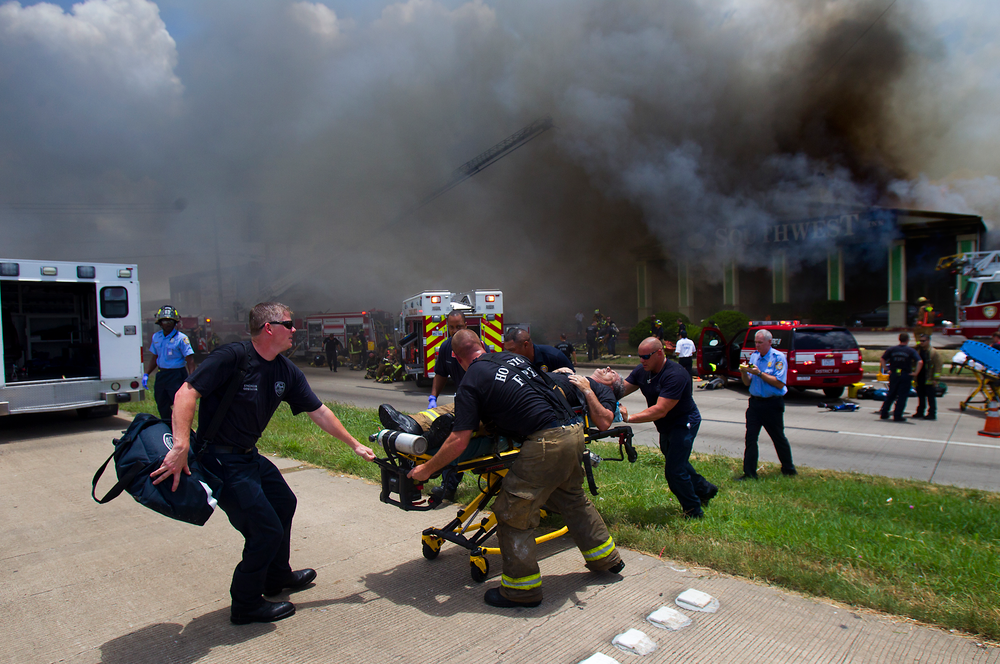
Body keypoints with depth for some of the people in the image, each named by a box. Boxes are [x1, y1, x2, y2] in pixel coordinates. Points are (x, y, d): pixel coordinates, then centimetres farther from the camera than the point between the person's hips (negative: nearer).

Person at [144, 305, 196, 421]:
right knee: (162, 407, 13)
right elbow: (154, 358, 21)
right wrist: (146, 374, 13)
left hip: (177, 375, -7)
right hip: (161, 375, 7)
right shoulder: (156, 337, 10)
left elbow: (190, 360, -13)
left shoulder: (181, 338, -10)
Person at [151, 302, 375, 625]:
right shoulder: (233, 356, -22)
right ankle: (246, 605, 18)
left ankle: (277, 577, 45)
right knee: (267, 529, -5)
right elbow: (186, 393, -27)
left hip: (249, 456, 9)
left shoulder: (287, 371, 2)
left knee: (284, 502, 23)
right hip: (221, 461, -9)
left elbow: (318, 411, 7)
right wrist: (181, 447, -37)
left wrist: (354, 444, 9)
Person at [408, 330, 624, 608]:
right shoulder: (513, 357, 17)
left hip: (545, 443, -9)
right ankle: (607, 558, 45)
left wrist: (426, 469, 5)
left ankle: (522, 589, 17)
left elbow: (459, 442, -8)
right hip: (574, 430, 9)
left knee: (512, 513, 6)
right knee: (572, 498, 29)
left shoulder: (471, 383, -3)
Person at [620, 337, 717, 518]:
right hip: (666, 427, 9)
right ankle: (704, 489, 48)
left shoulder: (675, 375, -31)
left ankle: (693, 511, 11)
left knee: (674, 470, -10)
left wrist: (630, 418, -45)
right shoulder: (641, 371, -6)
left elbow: (660, 410, -38)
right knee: (677, 462, 24)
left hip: (684, 423, -9)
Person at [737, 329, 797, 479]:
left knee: (779, 438, 10)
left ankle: (788, 469, 29)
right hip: (755, 402, 5)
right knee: (750, 438, 0)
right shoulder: (754, 356, 8)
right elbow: (748, 382, 9)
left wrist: (759, 373, -22)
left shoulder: (778, 357, -9)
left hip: (773, 404, -5)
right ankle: (749, 473, 6)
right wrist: (744, 372, -11)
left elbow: (780, 383, -18)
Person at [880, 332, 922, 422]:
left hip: (893, 374, 3)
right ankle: (897, 416, 4)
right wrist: (916, 372, -7)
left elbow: (882, 360, -3)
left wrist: (886, 369, 4)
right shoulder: (911, 351, -4)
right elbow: (920, 362, -14)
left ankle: (884, 413, 16)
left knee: (890, 394, 15)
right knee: (902, 396, 4)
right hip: (905, 376, -3)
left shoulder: (891, 349, 2)